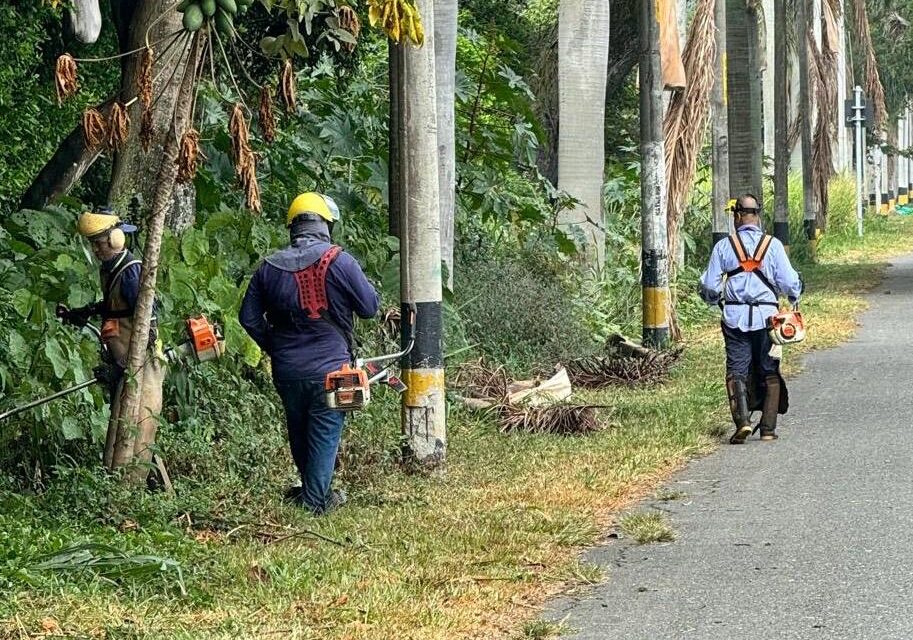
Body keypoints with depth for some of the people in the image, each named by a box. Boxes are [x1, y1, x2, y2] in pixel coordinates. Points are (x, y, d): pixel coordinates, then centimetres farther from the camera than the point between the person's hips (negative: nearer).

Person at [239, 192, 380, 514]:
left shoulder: (269, 267, 0)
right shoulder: (339, 262, -13)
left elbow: (248, 317, 7)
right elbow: (370, 307, -6)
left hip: (287, 372, 4)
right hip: (329, 370, -4)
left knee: (298, 432, 20)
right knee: (325, 433, 6)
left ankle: (312, 489, 35)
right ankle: (315, 499, 8)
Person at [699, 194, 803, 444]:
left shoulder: (724, 246, 0)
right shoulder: (773, 245, -2)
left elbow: (709, 287, 2)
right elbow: (789, 283, -3)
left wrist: (716, 300, 24)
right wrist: (794, 297, 20)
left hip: (735, 318, 0)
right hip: (766, 316, 0)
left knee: (736, 370, 2)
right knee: (768, 372, 10)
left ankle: (742, 420, -17)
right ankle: (768, 428, 8)